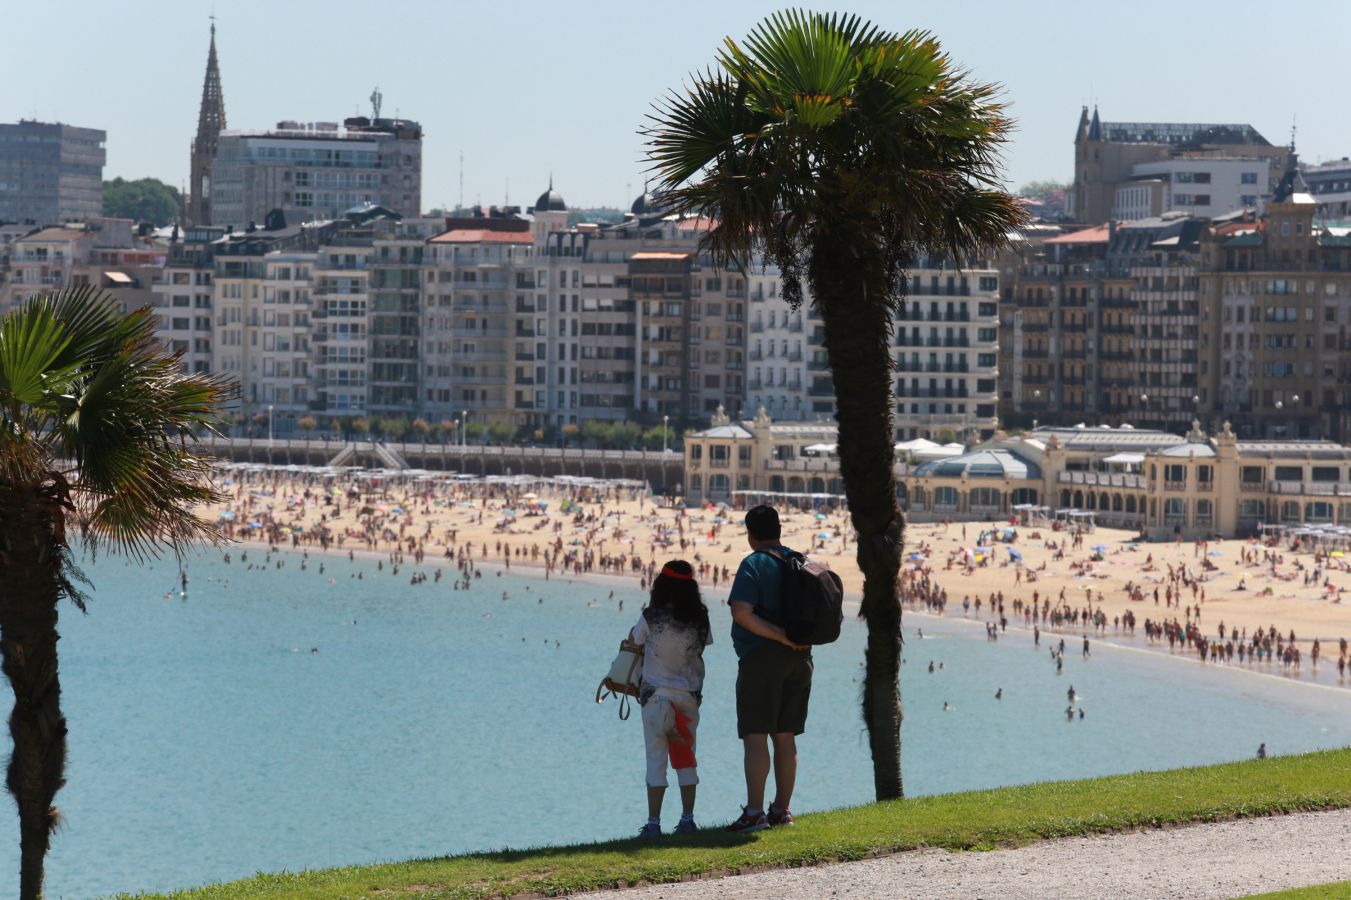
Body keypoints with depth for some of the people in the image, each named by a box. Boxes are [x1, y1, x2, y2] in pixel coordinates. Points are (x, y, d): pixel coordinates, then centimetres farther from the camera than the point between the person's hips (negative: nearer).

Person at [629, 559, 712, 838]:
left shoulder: (651, 619, -11)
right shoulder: (699, 619, -5)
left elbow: (633, 640, 5)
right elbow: (703, 646, 7)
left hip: (657, 696, -3)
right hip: (689, 695, 3)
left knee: (656, 760, 1)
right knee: (686, 760, 12)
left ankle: (653, 823, -2)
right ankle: (687, 819, 13)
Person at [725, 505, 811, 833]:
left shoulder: (754, 565, -9)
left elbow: (742, 612, -22)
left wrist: (779, 636, -17)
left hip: (761, 658, -7)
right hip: (799, 659, 7)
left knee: (755, 735, -7)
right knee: (785, 737, 12)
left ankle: (754, 812, -13)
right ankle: (782, 809, 14)